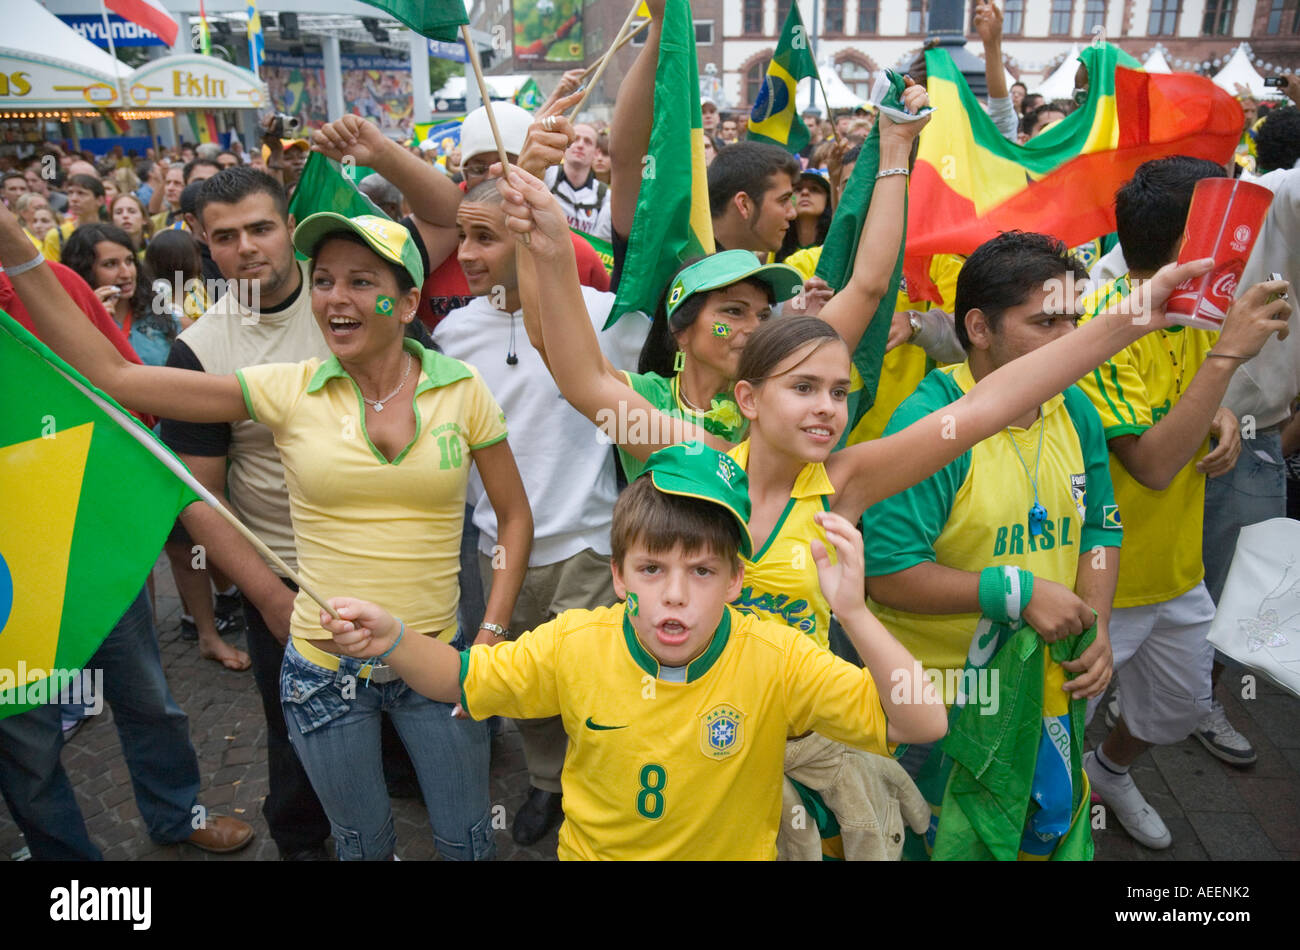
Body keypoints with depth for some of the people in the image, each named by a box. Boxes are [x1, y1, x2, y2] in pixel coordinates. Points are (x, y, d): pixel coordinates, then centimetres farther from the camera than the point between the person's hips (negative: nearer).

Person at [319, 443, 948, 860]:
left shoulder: (775, 660, -24)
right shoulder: (575, 645, -19)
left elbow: (921, 725, -28)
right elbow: (461, 680, -5)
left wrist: (853, 615, -44)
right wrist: (393, 644, -25)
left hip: (732, 853, -1)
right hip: (590, 851, 2)